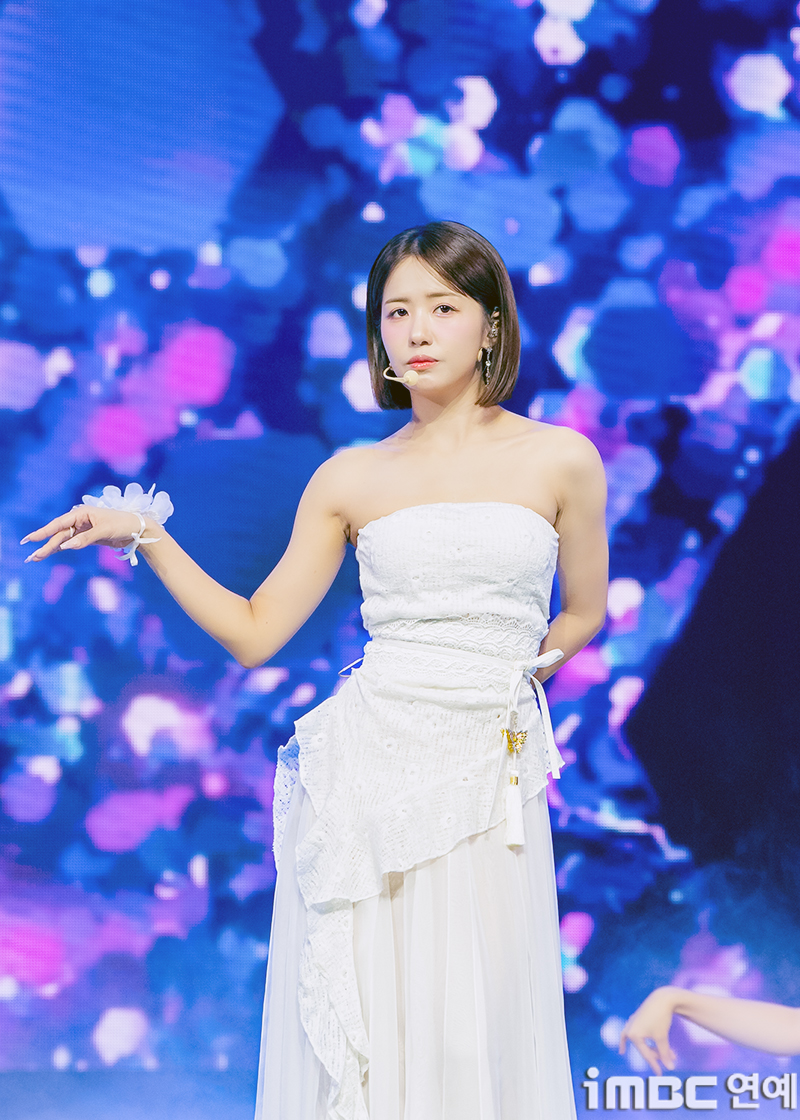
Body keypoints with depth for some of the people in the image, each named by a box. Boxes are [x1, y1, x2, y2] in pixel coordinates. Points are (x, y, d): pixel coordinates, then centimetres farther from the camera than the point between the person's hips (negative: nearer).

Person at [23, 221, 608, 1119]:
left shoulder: (560, 459, 2)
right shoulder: (351, 479, 5)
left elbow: (582, 614, 16)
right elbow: (253, 634, 5)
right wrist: (145, 536, -1)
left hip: (490, 777, 0)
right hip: (369, 769, 1)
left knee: (473, 1033, 3)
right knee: (359, 1028, 4)